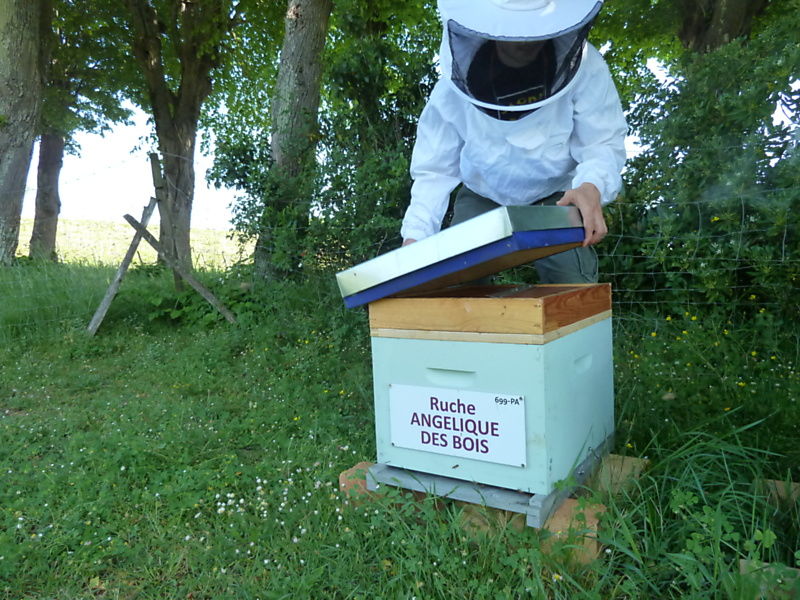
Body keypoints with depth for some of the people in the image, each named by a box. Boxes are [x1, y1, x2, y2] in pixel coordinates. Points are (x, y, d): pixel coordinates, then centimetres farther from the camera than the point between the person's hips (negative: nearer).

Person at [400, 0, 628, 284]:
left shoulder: (585, 69, -23)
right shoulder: (452, 90, -21)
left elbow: (603, 143, -22)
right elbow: (435, 171, -17)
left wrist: (593, 186, -47)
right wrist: (415, 234, -30)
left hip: (556, 197, 0)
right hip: (483, 198, 1)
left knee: (574, 293, -18)